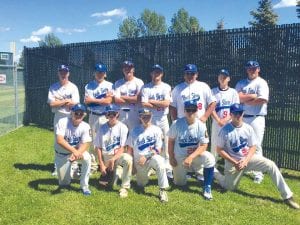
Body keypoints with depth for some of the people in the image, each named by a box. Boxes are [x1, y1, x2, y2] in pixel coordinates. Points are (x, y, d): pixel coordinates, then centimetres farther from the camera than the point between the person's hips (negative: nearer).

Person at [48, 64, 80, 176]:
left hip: (71, 117, -2)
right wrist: (66, 101, -10)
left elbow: (74, 104, -13)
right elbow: (52, 104, -9)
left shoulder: (73, 87, -3)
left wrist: (58, 102, -10)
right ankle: (57, 166, 21)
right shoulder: (53, 87, 2)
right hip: (58, 117, 2)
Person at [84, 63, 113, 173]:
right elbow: (86, 101, -6)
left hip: (105, 116, -1)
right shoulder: (89, 86, 6)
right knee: (93, 140, 5)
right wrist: (102, 98, -10)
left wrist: (93, 100, -8)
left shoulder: (109, 85, 2)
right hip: (93, 116, 2)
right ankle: (93, 164, 16)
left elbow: (108, 101, -10)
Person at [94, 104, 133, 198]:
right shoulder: (102, 128, -2)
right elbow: (98, 148, 2)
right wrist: (101, 165, -4)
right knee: (106, 183, -3)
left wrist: (113, 159, -25)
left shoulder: (122, 127, -9)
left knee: (128, 158, -36)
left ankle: (124, 187, -21)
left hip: (118, 155, -3)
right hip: (105, 157, 3)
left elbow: (122, 148, -11)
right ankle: (115, 171, 32)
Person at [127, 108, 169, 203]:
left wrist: (146, 157, -17)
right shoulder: (134, 131, 2)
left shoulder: (156, 130, -3)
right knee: (141, 184, 5)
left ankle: (162, 190, -29)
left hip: (152, 158, -3)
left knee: (159, 160, -36)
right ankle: (147, 173, 39)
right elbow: (130, 149, 6)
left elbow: (158, 150, -6)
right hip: (139, 162, 3)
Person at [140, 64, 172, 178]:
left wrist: (152, 101, -9)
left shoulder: (166, 87, 3)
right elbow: (144, 104, -11)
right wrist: (160, 105, -11)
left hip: (163, 119, 1)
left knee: (166, 145, 3)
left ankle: (167, 168, 13)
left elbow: (166, 103, -10)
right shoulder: (145, 87, 0)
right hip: (149, 119, -1)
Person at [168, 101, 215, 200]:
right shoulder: (177, 124, -16)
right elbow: (171, 141, -3)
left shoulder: (201, 125, -17)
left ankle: (207, 188, -16)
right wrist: (171, 157, -4)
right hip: (179, 157, 1)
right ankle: (184, 171, 41)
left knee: (209, 158, -31)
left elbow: (204, 146, -18)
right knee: (180, 183, 6)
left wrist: (191, 157, -30)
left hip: (195, 154, 0)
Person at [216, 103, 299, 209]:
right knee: (229, 187, 2)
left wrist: (245, 161, -18)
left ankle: (287, 196, -15)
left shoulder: (248, 128, -7)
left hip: (249, 158, 3)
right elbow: (219, 150, -11)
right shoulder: (225, 130, -16)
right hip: (232, 162, -2)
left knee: (271, 165, -19)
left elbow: (253, 147, -1)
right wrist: (234, 163, -17)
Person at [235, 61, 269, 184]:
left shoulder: (261, 83, -2)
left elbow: (262, 100, -16)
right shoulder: (241, 83, 11)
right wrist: (253, 96, -10)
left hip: (256, 119, -4)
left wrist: (245, 100, -8)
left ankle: (258, 173, 6)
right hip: (241, 118, 5)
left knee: (256, 146, -2)